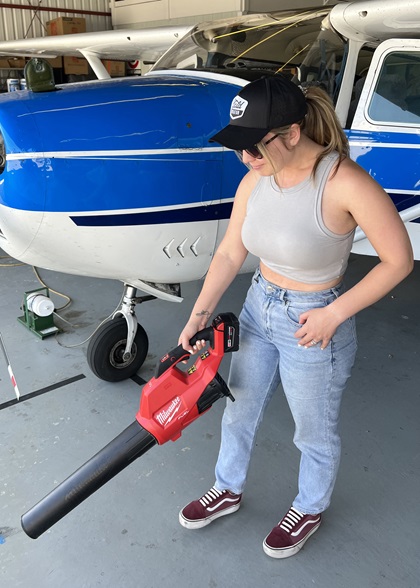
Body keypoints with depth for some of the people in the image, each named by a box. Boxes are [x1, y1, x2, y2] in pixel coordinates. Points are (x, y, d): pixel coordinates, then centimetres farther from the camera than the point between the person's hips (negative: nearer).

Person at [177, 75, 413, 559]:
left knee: (314, 432, 19)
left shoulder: (344, 182, -27)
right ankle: (228, 489, 52)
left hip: (312, 324, -6)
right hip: (258, 307, 6)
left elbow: (399, 260, -18)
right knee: (238, 410, 23)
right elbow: (229, 253, -1)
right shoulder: (255, 180, -8)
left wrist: (334, 314, -19)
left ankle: (310, 509, 50)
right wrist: (199, 314, -6)